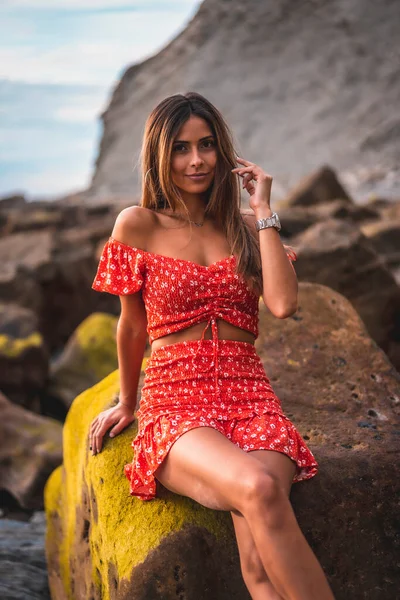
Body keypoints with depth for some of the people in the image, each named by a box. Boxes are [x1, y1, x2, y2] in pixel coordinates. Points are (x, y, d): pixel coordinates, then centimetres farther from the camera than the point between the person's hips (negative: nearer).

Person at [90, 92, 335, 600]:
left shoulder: (246, 226, 13)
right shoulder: (138, 225, 5)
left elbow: (283, 304, -5)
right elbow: (132, 326, 14)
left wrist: (263, 212, -1)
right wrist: (127, 402, 21)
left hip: (250, 398, 2)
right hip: (174, 402, -2)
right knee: (259, 490, -36)